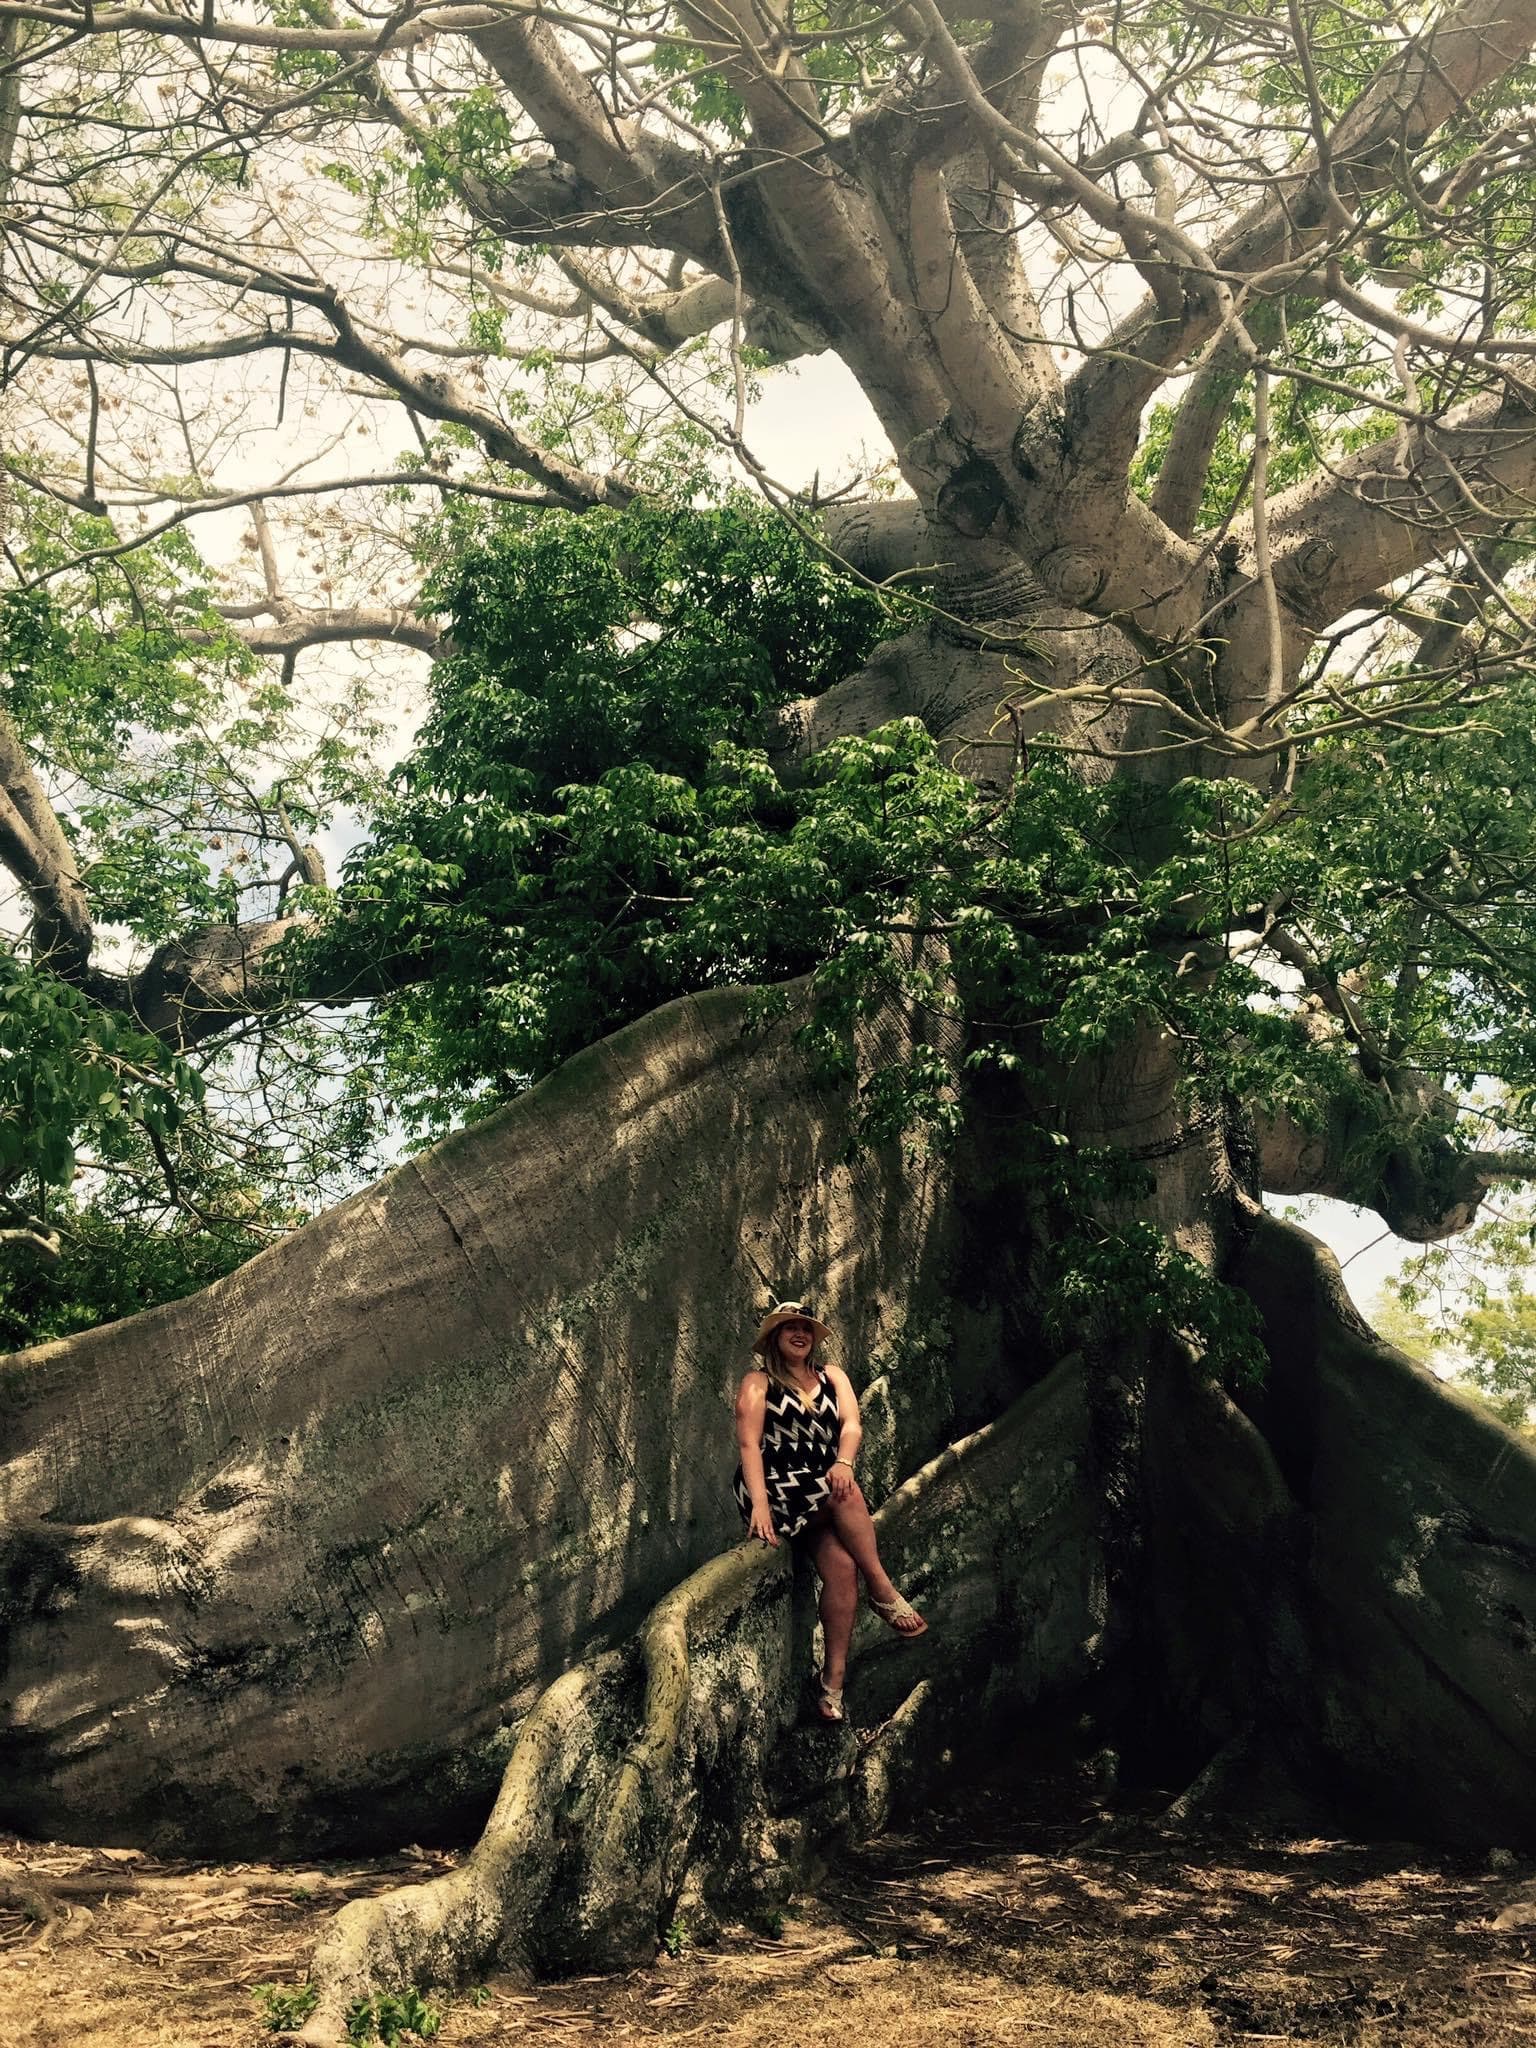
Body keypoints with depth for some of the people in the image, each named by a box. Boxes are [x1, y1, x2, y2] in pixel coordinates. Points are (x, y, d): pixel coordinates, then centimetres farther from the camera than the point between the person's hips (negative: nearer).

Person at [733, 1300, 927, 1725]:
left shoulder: (831, 1376, 17)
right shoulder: (758, 1382, 6)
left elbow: (851, 1424, 0)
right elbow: (749, 1444, -8)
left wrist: (843, 1462, -23)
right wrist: (759, 1504, -23)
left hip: (827, 1492, 3)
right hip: (777, 1489, -3)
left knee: (841, 1564, -24)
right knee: (846, 1495, -31)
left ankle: (833, 1678, -21)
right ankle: (884, 1593, -20)